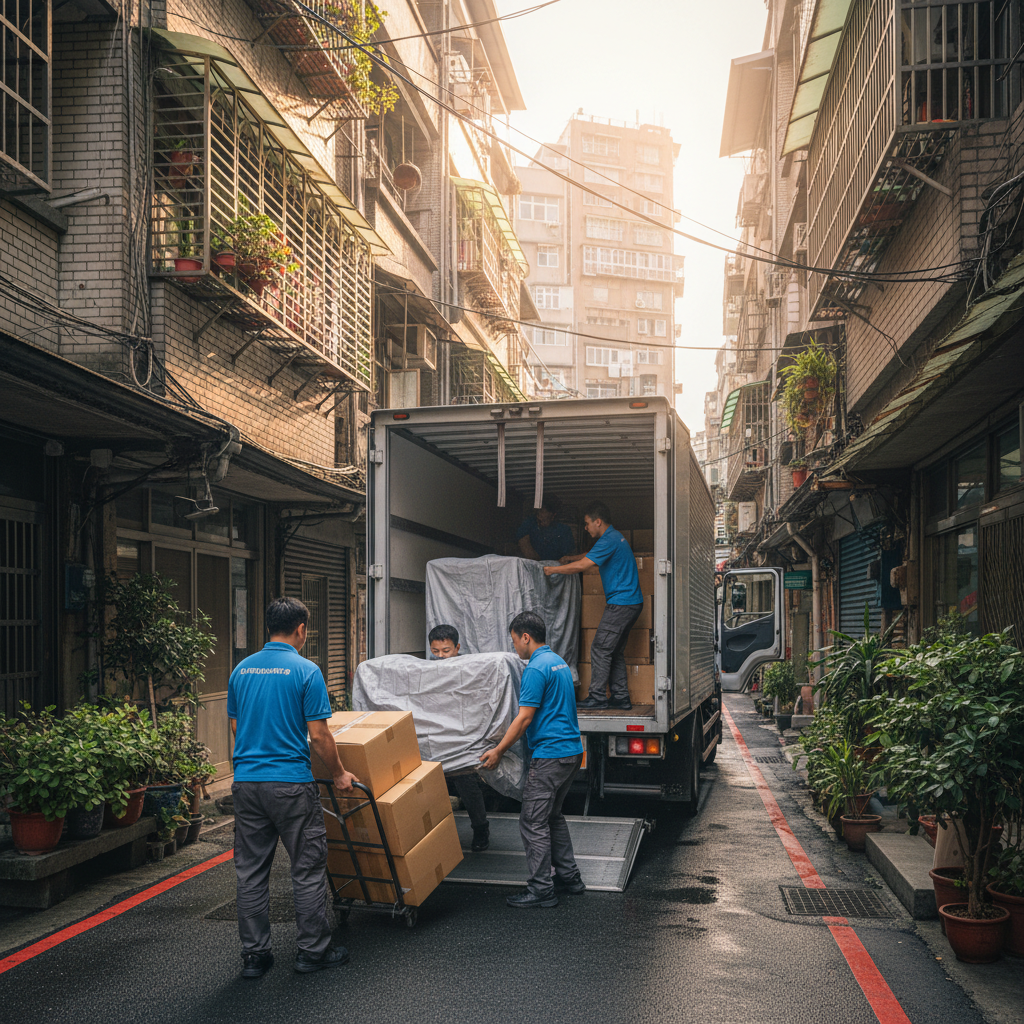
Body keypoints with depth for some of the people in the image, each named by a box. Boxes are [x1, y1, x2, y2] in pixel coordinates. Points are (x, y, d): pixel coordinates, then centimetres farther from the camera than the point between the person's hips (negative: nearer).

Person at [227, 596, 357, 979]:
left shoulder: (241, 669, 8)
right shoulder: (305, 671, -9)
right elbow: (319, 736, -10)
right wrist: (339, 774, 5)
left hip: (245, 781, 5)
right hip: (291, 783, -5)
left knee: (251, 872, 10)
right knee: (308, 869, 6)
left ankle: (254, 955, 15)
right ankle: (314, 950, 13)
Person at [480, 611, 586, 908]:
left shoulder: (536, 668, -16)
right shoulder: (558, 661, 15)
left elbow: (525, 717, -17)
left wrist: (499, 750, -9)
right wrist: (508, 731, 29)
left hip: (550, 755, -10)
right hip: (572, 750, 10)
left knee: (533, 821, -3)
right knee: (553, 815, 21)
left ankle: (541, 890, 1)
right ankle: (569, 877, 25)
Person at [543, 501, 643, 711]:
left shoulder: (609, 540, -15)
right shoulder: (615, 537, 18)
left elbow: (582, 565, -17)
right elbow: (593, 554, 37)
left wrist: (553, 570, -7)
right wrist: (571, 558, 31)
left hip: (621, 604, -10)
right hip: (631, 602, 10)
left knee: (600, 649, -6)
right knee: (615, 652, 12)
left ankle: (597, 698, -3)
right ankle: (621, 698, 13)